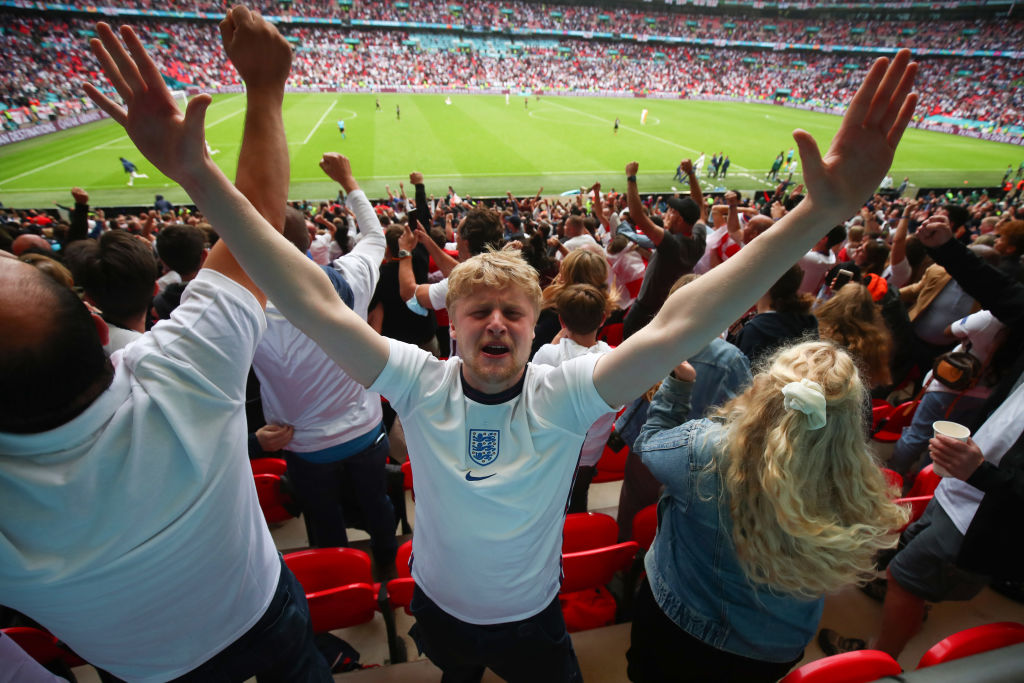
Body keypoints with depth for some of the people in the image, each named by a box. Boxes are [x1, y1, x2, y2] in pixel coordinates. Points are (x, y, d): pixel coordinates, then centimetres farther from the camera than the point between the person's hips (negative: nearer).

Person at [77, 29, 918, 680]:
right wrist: (201, 178, -39)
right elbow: (314, 302, -33)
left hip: (535, 614, 0)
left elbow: (679, 325, -39)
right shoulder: (420, 383, -26)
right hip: (440, 605, 1)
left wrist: (822, 213, -46)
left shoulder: (563, 395, -29)